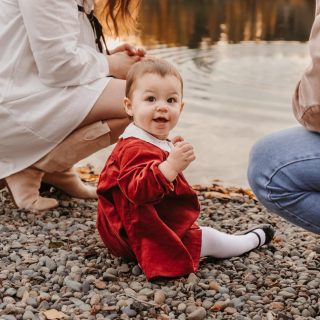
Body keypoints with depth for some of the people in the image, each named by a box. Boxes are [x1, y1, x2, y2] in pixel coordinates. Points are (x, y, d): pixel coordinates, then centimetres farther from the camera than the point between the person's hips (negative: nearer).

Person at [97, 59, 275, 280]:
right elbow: (137, 189, -45)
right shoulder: (138, 149, -29)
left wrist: (173, 154, 17)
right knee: (209, 239, 3)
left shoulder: (155, 143, 10)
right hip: (146, 239, -11)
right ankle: (253, 240, 23)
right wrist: (171, 165, -53)